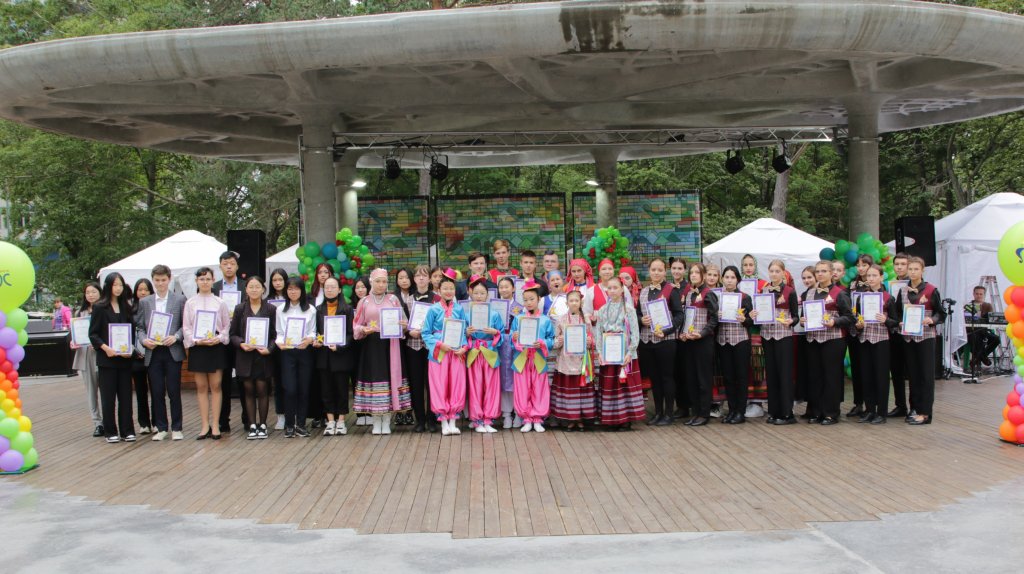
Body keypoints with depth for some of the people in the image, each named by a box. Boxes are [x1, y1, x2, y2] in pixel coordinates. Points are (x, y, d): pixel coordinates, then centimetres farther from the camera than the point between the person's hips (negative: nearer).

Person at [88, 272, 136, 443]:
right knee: (108, 396, 1)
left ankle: (127, 431, 9)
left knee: (126, 395, 4)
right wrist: (105, 348, -17)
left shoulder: (126, 307, 11)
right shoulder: (99, 307, 0)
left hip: (124, 358, 3)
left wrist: (130, 349, -4)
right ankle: (111, 432, 9)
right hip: (106, 358, -3)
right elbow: (93, 334, -2)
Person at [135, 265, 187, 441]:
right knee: (157, 392, 5)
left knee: (174, 392, 0)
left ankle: (176, 428, 9)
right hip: (153, 352, 2)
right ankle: (161, 428, 15)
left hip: (173, 352, -2)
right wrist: (144, 340, -8)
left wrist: (175, 337, -14)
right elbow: (139, 326, 11)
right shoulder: (144, 302, 11)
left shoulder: (180, 299, 4)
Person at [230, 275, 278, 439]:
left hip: (264, 356, -1)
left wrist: (269, 348, -15)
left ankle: (262, 424, 10)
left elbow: (275, 334, 2)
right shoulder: (240, 309, 5)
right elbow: (232, 334, 5)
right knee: (249, 390, 4)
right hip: (245, 356, 1)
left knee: (262, 390, 0)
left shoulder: (271, 309, 2)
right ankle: (252, 425, 11)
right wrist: (241, 344, -13)